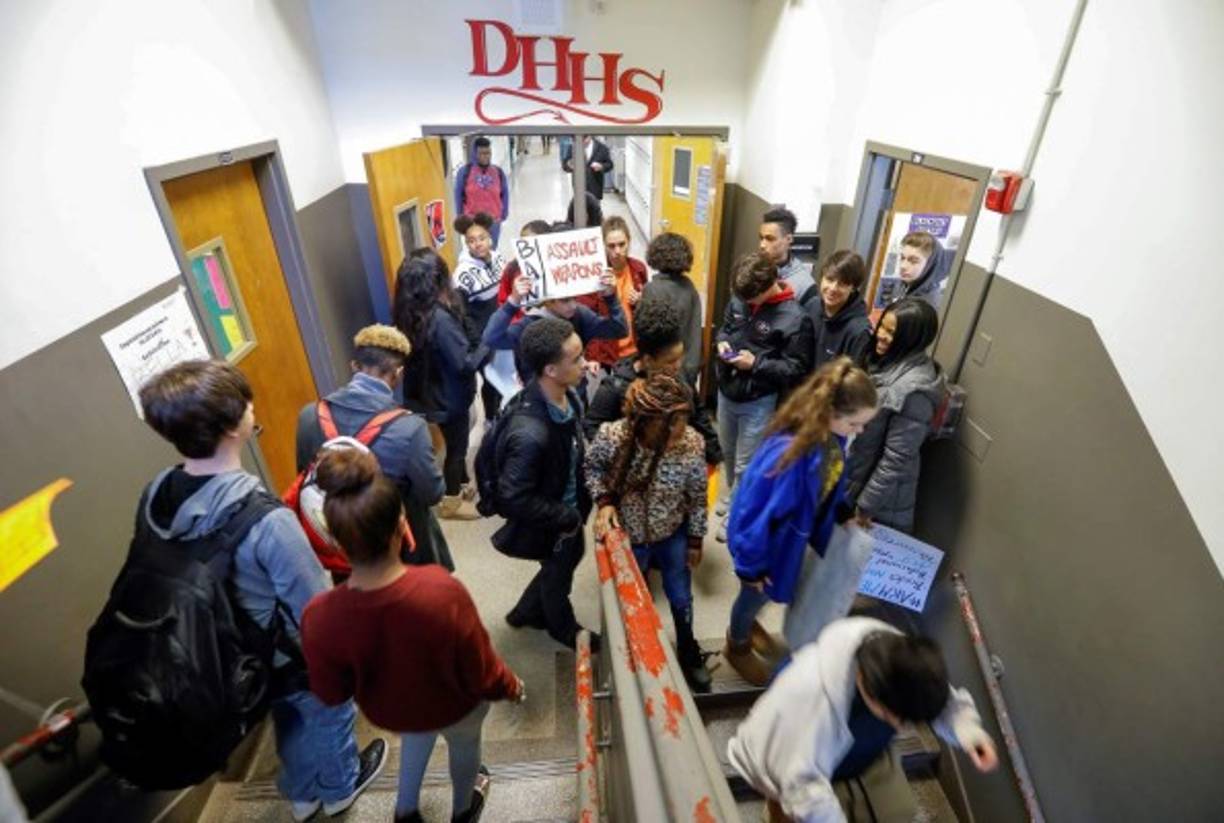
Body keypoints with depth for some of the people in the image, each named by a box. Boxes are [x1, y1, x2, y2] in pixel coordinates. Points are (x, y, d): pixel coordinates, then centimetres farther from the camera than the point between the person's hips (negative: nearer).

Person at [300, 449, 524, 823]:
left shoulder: (319, 618, -33)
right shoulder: (442, 591, -40)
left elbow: (331, 694, -13)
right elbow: (481, 673, -24)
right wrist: (511, 686, -3)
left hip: (388, 713, 2)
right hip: (454, 707, -2)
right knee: (464, 743, 34)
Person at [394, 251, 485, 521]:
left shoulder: (409, 314, -4)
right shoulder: (440, 318, -31)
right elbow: (464, 364, -29)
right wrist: (487, 345, -13)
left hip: (430, 393, 8)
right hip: (449, 398, -8)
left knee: (455, 443, 26)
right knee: (455, 448, 11)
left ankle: (464, 485, 45)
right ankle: (452, 503, 29)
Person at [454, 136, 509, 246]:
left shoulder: (498, 172, 2)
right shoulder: (464, 171, -5)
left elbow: (504, 194, 11)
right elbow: (458, 196, 2)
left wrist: (503, 214, 9)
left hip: (494, 221, 2)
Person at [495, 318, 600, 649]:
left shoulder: (566, 394, -15)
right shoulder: (529, 434, -40)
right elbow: (514, 499, -30)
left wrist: (578, 505, 3)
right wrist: (568, 517, -20)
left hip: (569, 508, 7)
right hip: (550, 523, -7)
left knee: (571, 557, 29)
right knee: (558, 574, 21)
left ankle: (526, 612, 56)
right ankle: (564, 629, 55)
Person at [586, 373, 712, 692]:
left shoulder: (692, 444, -27)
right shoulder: (612, 437, -31)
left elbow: (697, 496, -10)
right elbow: (592, 467, -8)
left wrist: (695, 540, 0)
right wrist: (604, 501, -24)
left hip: (673, 534, 1)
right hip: (627, 535, -1)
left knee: (681, 598, 21)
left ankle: (688, 654, 53)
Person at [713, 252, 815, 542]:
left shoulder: (795, 318, -19)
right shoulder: (739, 300, -6)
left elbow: (798, 368, -16)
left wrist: (756, 363, -23)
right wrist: (722, 342, -9)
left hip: (758, 403, -5)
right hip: (726, 393, 6)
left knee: (745, 466, 9)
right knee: (728, 454, 24)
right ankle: (731, 498, 48)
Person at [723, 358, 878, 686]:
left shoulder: (832, 435, -17)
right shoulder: (788, 453, -41)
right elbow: (756, 513, -30)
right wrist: (750, 564, -17)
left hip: (796, 532, 7)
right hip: (769, 539, -7)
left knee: (766, 592, 32)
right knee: (756, 593, 22)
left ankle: (745, 624, 64)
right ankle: (737, 647, 54)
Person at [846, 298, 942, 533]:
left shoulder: (914, 390, -26)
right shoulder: (886, 361, 0)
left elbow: (896, 459, -24)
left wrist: (864, 507, -17)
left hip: (882, 499, -8)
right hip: (851, 478, 8)